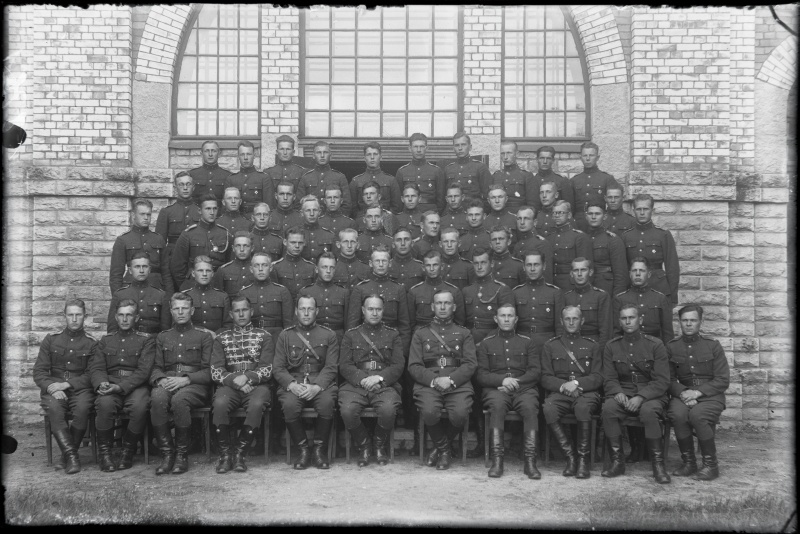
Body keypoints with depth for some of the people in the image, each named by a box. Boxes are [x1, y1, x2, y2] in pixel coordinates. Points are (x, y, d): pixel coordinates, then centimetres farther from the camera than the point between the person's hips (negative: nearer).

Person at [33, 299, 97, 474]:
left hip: (80, 389, -1)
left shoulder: (92, 343, 9)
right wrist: (52, 388, -14)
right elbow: (39, 371, 6)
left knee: (82, 408, -34)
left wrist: (66, 384, -14)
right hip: (53, 390, 1)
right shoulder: (50, 340, 13)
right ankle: (71, 456, -33)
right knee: (54, 408, -33)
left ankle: (66, 455, -18)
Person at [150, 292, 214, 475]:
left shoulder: (204, 336, 13)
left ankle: (182, 455, -22)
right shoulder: (162, 337, 24)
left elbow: (209, 371, 4)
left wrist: (186, 379, -13)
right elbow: (156, 368, 16)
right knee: (157, 398, -34)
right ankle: (166, 453, -23)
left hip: (194, 385, -2)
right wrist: (161, 379, -8)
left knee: (179, 399, -38)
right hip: (167, 382, 3)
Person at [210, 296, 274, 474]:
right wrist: (235, 381, -13)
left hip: (256, 384, -1)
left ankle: (240, 454, -21)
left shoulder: (263, 336, 11)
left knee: (257, 404, -35)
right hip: (229, 384, 1)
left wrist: (247, 377, -16)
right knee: (219, 403, -32)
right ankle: (225, 455, -18)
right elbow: (216, 371, 3)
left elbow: (267, 370, 1)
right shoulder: (221, 338, 14)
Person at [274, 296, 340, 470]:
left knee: (327, 403, -33)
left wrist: (316, 387, -17)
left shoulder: (329, 335, 10)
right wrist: (292, 385, -15)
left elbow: (331, 367, 1)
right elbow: (278, 368, 5)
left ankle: (320, 449, -11)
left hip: (321, 383, 0)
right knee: (289, 405, -32)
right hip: (292, 384, 1)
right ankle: (303, 450, -11)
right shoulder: (285, 336, 12)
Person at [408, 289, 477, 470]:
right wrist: (433, 380, -11)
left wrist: (451, 379, -12)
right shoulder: (420, 333, 18)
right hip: (428, 384, 0)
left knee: (459, 414, -30)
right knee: (429, 413, -32)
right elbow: (414, 366, 7)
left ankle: (440, 448, 2)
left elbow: (470, 364, 7)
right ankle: (444, 449, 1)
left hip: (458, 383, 0)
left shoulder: (464, 333, 19)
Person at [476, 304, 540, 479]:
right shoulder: (486, 343, 16)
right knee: (497, 406, -35)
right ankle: (497, 460, -35)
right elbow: (481, 375, 6)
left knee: (530, 407, -33)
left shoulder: (527, 342, 18)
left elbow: (536, 372, 8)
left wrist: (516, 382, -10)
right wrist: (502, 380, -12)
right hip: (496, 388, -1)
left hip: (524, 387, 1)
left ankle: (530, 461, -32)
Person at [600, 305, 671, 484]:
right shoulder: (611, 346, 9)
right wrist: (617, 393, -16)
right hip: (622, 394, 2)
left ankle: (658, 464, -21)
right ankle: (617, 461, -18)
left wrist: (641, 397, -21)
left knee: (648, 410, -36)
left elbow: (662, 381, -6)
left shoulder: (655, 345, 0)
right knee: (608, 408, -30)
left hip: (651, 395, -2)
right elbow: (608, 379, 6)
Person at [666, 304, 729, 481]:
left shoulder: (713, 346, 3)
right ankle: (688, 462, -13)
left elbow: (723, 380, -2)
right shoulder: (671, 347, 8)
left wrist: (698, 392, -16)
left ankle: (711, 465, -15)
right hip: (683, 394, 2)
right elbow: (669, 380, 7)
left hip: (710, 395, -2)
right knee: (677, 414, -32)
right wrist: (682, 393, -14)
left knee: (697, 415, -34)